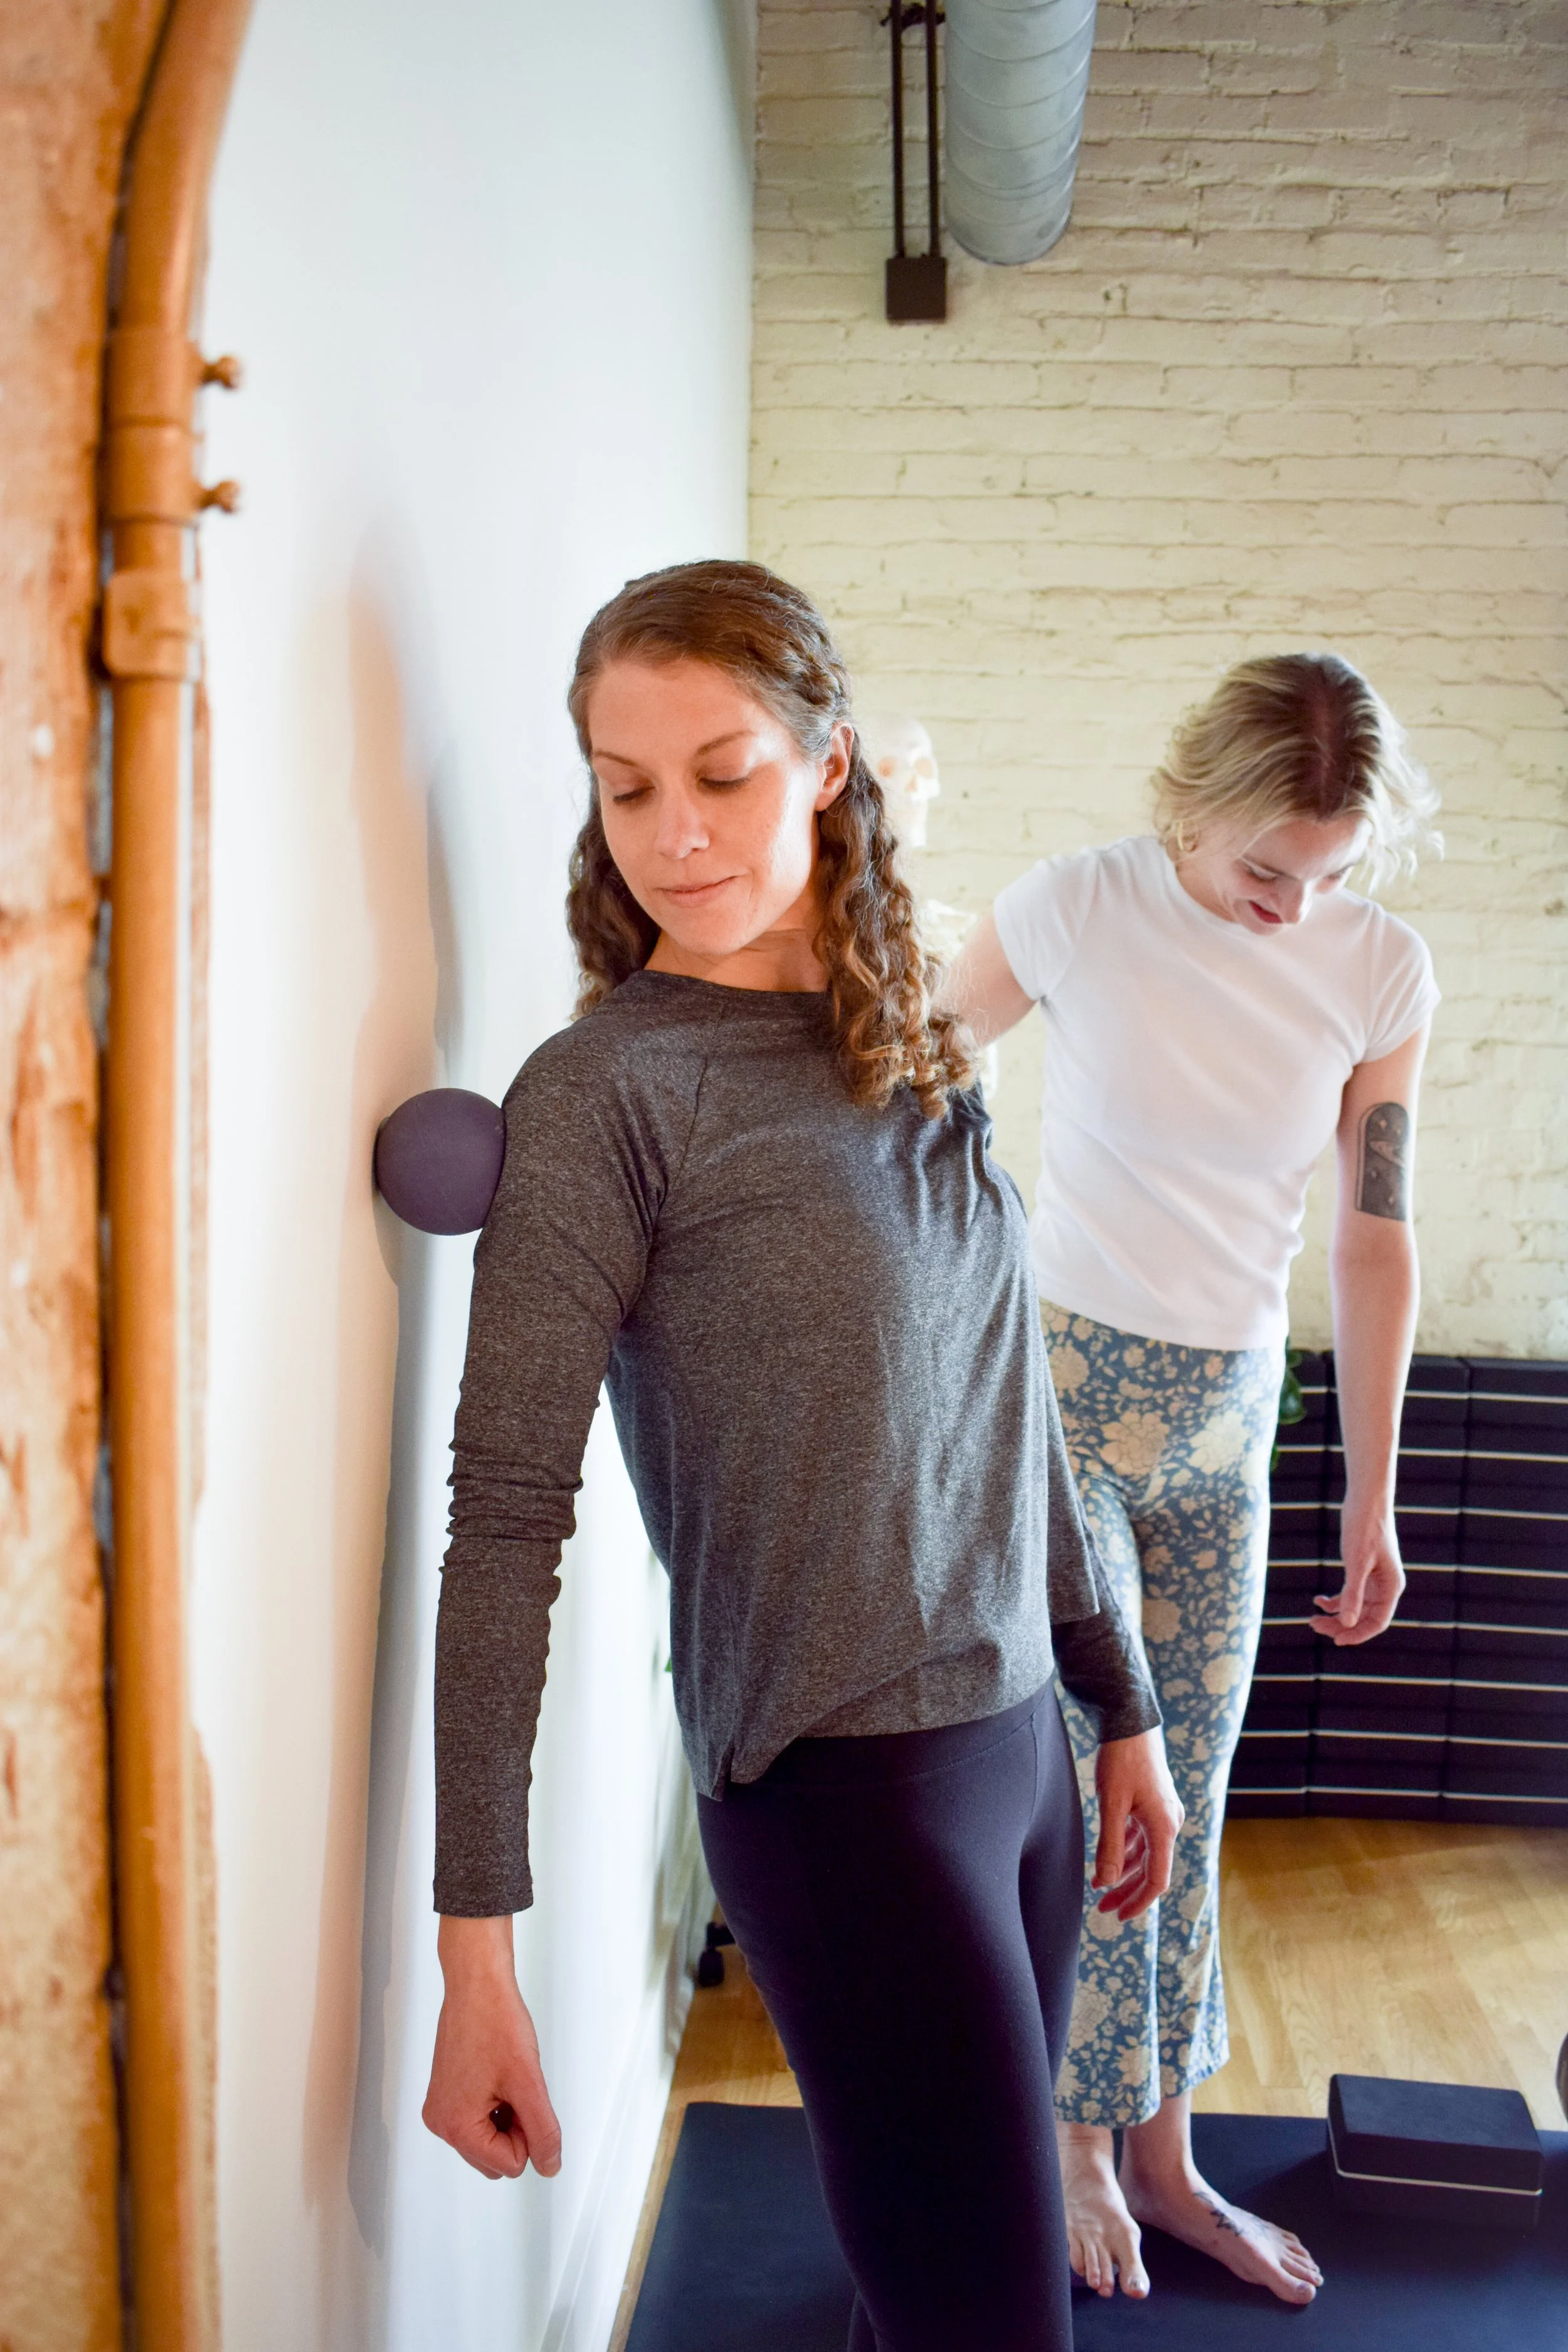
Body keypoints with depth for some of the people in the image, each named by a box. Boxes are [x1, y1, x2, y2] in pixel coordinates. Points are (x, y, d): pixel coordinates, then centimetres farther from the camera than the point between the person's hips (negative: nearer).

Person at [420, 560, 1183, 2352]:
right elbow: (506, 1513, -15)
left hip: (1018, 1744, 6)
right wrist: (477, 1939, -17)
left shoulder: (915, 1059, 8)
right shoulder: (605, 1090, -11)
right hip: (842, 1786, -6)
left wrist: (1122, 1707, 18)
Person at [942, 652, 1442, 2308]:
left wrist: (1371, 1501, 3)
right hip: (1058, 1379, -3)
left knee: (1191, 1796, 11)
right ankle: (1078, 2149, 23)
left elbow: (1374, 1238, 0)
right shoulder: (1077, 910, -12)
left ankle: (1162, 2157, 29)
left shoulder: (1381, 972, -4)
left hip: (1227, 1418, 3)